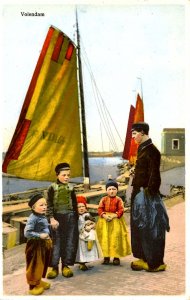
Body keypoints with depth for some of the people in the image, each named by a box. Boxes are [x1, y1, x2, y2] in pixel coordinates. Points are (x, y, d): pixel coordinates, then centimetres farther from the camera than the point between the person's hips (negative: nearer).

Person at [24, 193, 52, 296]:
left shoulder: (43, 216, 3)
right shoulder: (33, 218, -23)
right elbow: (26, 233, -27)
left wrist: (48, 238, 12)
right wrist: (40, 236, -26)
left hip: (44, 243, 9)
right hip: (36, 245, -9)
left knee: (42, 264, 22)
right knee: (35, 266, 5)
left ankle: (39, 281, 40)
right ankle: (33, 285, 21)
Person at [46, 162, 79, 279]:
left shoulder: (71, 188, 6)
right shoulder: (52, 187, -4)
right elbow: (49, 205, -6)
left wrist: (76, 218, 11)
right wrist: (52, 219, -14)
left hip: (70, 217, 3)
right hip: (57, 217, -3)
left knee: (69, 242, 6)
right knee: (56, 242, 1)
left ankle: (66, 265, 17)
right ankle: (53, 266, 10)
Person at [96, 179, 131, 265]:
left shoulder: (118, 200, -2)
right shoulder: (103, 199, 4)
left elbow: (121, 210, -8)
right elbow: (100, 209, -1)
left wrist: (114, 216, -20)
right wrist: (104, 215, -17)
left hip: (116, 221, -2)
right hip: (104, 222, 2)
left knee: (116, 239, 0)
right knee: (105, 239, 3)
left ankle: (116, 257, 11)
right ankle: (106, 256, 15)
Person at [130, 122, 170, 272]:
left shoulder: (151, 151, -16)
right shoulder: (142, 149, 13)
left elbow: (154, 175, -19)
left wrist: (149, 192, -21)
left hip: (146, 194, -10)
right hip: (139, 193, 10)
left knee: (150, 228, 0)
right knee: (139, 227, 15)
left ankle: (155, 262, 12)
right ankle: (144, 258, 26)